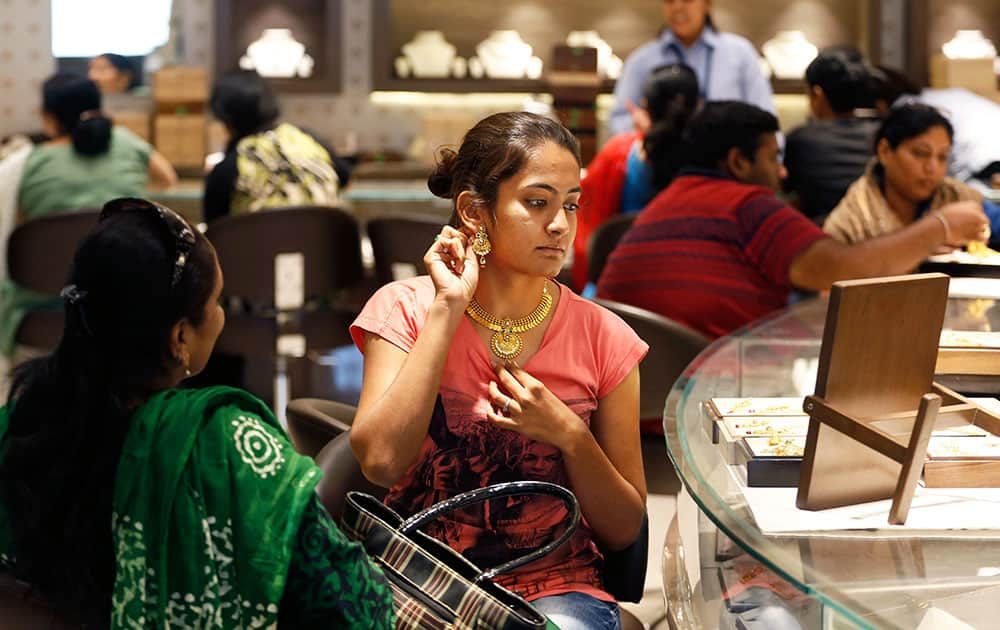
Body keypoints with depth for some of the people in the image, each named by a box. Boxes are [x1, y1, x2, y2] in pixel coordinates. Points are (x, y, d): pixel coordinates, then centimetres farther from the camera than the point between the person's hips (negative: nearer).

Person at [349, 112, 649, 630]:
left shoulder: (602, 337, 1)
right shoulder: (405, 309, 0)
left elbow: (624, 530, 5)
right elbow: (380, 461, -18)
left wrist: (570, 436, -13)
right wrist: (448, 309, -14)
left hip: (555, 588, 0)